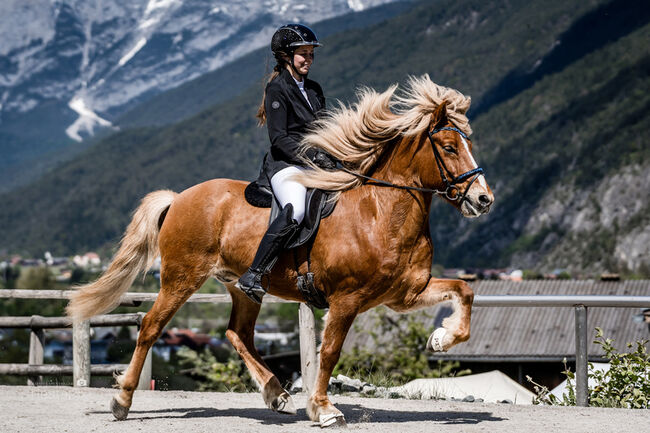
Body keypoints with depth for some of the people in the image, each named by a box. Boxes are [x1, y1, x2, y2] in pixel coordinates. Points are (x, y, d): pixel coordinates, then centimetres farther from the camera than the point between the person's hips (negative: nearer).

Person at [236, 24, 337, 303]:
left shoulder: (314, 89, 20)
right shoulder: (277, 89, -4)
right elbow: (280, 139, -12)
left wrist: (334, 157, 5)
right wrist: (312, 156, -21)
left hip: (315, 165, 8)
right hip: (286, 165, -8)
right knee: (295, 210, -35)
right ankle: (252, 276, -34)